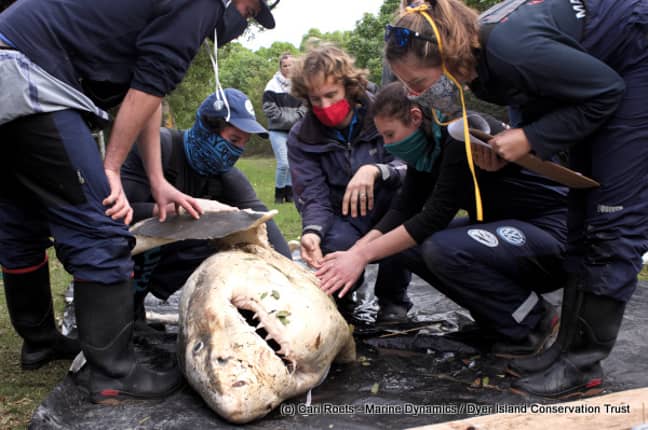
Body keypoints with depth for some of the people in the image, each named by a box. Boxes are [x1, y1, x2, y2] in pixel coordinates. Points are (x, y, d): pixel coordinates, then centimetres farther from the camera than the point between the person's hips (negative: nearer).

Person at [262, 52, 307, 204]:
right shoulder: (273, 85, -5)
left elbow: (304, 106, 10)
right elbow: (268, 108, -8)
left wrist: (296, 118, -7)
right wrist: (286, 119, -12)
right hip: (278, 131, -4)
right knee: (283, 164, -11)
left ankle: (289, 193, 21)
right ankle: (279, 193, 7)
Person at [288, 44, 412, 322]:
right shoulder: (300, 138, -6)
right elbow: (313, 198, -12)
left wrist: (375, 171, -40)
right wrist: (312, 232, -35)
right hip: (343, 220, 0)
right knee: (336, 244, -36)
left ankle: (393, 299, -14)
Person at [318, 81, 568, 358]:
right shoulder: (428, 146, 3)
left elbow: (435, 216, -27)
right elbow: (403, 210, 0)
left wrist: (363, 256, -25)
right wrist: (354, 251, -13)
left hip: (551, 232, -9)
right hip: (503, 226, 9)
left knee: (441, 249, -31)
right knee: (403, 241, -4)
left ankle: (532, 321, -7)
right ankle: (498, 313, 6)